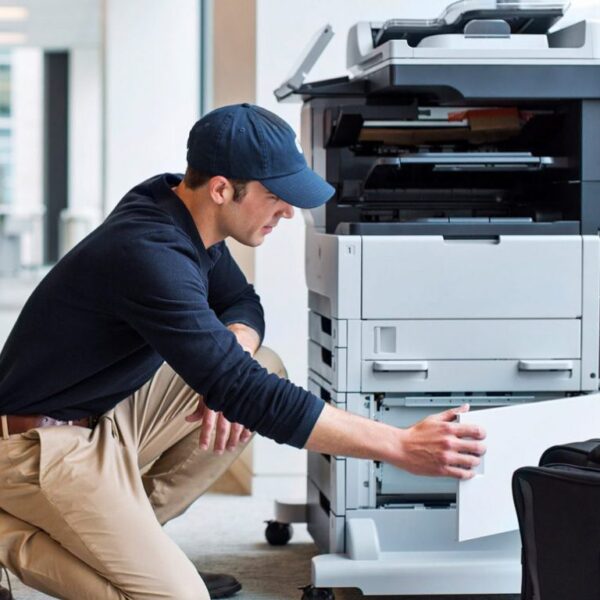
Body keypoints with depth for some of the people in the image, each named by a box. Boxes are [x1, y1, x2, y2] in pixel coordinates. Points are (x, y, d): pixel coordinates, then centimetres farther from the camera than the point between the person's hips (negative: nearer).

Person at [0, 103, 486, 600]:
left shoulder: (179, 207, -2)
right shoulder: (150, 255, -29)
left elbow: (240, 301, 14)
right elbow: (245, 395, -32)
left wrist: (234, 347, -12)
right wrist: (400, 447, -32)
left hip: (110, 413, 9)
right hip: (44, 444, -9)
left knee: (266, 369, 4)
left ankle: (126, 537, 8)